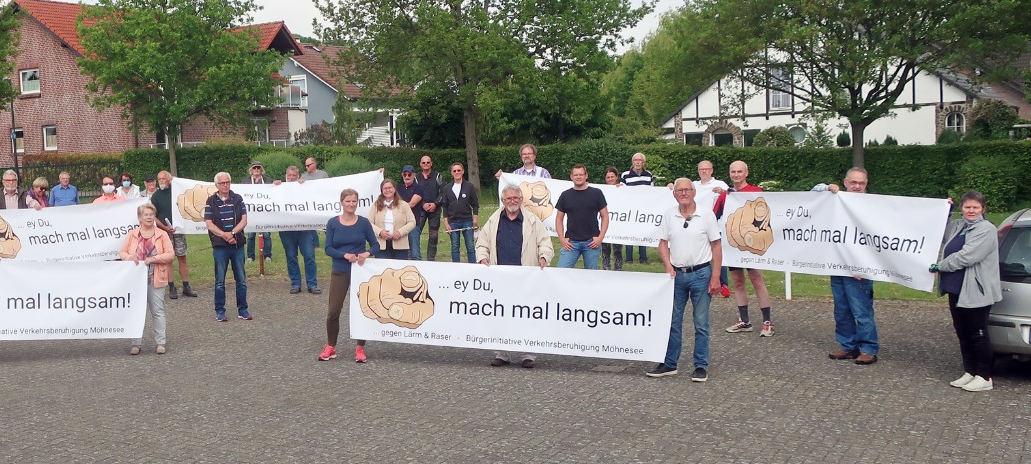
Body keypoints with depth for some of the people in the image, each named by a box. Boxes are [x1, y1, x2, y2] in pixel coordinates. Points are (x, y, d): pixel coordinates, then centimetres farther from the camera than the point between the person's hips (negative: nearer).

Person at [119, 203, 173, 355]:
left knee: (158, 311, 3)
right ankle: (136, 343, 13)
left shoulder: (162, 235, 2)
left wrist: (154, 258, -16)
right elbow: (122, 252, 8)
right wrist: (129, 257, -13)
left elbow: (170, 255, -2)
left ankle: (160, 342, 10)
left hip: (155, 279, -1)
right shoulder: (132, 235, 6)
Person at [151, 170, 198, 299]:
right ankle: (172, 288, 2)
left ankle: (186, 287, 8)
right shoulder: (156, 196, 1)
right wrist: (164, 227, -13)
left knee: (182, 258, 4)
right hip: (165, 231, -2)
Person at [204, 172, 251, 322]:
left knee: (241, 280, 4)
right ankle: (220, 311, 10)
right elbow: (209, 224, -3)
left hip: (238, 245, 1)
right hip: (219, 246, -1)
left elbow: (244, 220, 0)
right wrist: (224, 235, -17)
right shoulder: (211, 201, 3)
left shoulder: (237, 199, 6)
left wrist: (232, 233, -15)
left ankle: (242, 310, 12)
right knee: (220, 281, 3)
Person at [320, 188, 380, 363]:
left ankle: (360, 348, 16)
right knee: (334, 311, 0)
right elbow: (328, 248, -4)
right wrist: (345, 255, -19)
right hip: (340, 273, 0)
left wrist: (366, 253, -19)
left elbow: (375, 245, 2)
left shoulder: (364, 222, -1)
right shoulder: (333, 223, -1)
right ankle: (330, 347, 17)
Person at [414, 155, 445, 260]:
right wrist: (423, 204, -10)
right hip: (420, 209, 0)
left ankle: (431, 259, 11)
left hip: (435, 209, 0)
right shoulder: (416, 177, 9)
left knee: (433, 236, 4)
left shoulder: (438, 176, 7)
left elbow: (442, 192, 1)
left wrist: (435, 204, -11)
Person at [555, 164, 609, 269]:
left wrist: (600, 237, -6)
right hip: (571, 242, 1)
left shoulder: (596, 193, 4)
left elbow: (605, 216, 4)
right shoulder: (565, 195, 8)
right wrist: (562, 239, 0)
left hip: (591, 242, -1)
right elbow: (559, 218, 11)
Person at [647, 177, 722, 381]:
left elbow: (716, 246, -3)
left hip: (701, 274, -3)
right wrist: (668, 266, -6)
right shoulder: (669, 215, 3)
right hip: (677, 274, 3)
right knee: (672, 321, 8)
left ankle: (701, 366, 12)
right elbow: (663, 243, 10)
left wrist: (715, 277, -8)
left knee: (701, 323, 3)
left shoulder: (706, 214, -4)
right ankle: (669, 364, 18)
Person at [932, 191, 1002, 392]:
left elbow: (966, 256, -21)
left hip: (976, 292, -8)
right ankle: (969, 373, 24)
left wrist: (940, 266, -11)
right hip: (956, 290, 8)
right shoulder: (957, 226, 10)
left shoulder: (986, 230, -13)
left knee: (978, 335, 0)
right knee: (962, 334, 13)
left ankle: (984, 378, 10)